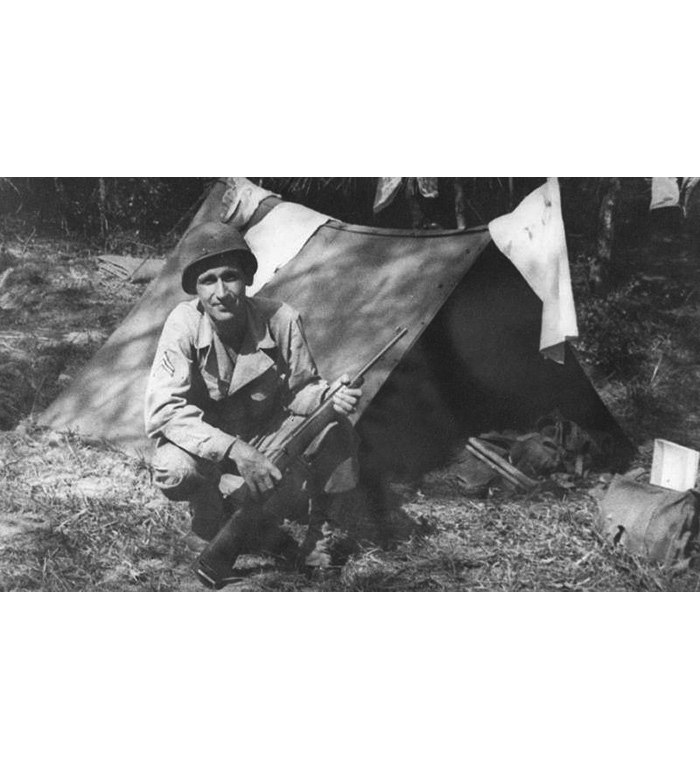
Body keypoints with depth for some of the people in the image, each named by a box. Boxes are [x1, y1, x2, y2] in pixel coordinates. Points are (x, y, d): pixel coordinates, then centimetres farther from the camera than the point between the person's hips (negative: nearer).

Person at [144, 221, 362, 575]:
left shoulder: (280, 320, -18)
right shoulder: (184, 324, -24)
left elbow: (300, 389, -5)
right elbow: (163, 410, -29)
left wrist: (328, 396, -30)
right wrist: (232, 450, -41)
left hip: (264, 436, 3)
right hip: (205, 446, -2)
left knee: (335, 431, -21)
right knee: (174, 469, -36)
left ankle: (316, 533, 1)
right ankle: (209, 528, -1)